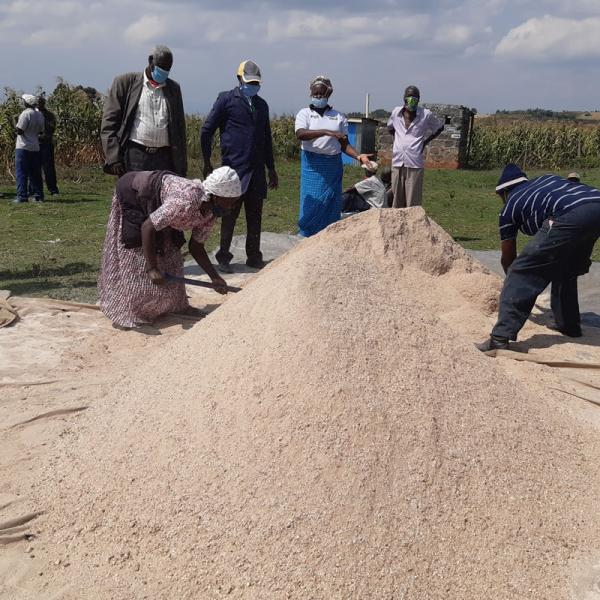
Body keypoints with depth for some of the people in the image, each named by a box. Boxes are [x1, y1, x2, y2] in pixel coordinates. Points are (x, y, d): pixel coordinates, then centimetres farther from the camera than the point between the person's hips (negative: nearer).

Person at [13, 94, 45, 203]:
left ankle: (22, 196, -7)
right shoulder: (39, 114, 8)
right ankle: (39, 196, 13)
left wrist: (15, 128, 3)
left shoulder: (26, 114, -14)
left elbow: (19, 130, -16)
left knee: (21, 173, -4)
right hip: (35, 148, 7)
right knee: (35, 173, 12)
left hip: (23, 147, -7)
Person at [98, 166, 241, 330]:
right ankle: (127, 311, 2)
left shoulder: (210, 215, -13)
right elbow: (148, 227, -38)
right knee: (137, 255, -9)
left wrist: (215, 277, -11)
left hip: (156, 205, 8)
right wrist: (152, 269, -36)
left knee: (169, 253, 5)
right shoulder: (186, 201, -40)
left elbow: (196, 247, -2)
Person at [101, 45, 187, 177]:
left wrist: (182, 167, 10)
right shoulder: (125, 82, 6)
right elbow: (109, 122, 2)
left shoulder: (173, 88, 16)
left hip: (164, 158, 3)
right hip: (134, 156, -3)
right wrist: (113, 158, -9)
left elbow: (179, 128, 17)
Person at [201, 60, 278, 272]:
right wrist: (207, 163, -3)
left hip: (257, 170, 5)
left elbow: (267, 138, 24)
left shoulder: (262, 105, 17)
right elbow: (206, 131, 0)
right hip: (234, 168, -5)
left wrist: (271, 169, 22)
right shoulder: (226, 99, 0)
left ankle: (254, 257, 18)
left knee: (255, 215, 8)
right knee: (230, 213, -1)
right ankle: (223, 257, 10)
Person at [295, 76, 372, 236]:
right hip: (312, 165, -2)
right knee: (311, 204, -5)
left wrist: (358, 156, -9)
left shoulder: (338, 116, 11)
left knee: (331, 207, 2)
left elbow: (344, 144, 10)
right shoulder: (305, 113, 4)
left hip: (333, 165, 3)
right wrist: (327, 132, -26)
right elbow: (300, 134, -16)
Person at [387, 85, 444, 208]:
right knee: (397, 201, 8)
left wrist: (425, 142, 7)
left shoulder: (426, 115, 0)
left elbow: (440, 127, 16)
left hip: (415, 164, -3)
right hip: (397, 162, 3)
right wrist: (398, 138, 14)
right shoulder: (396, 112, 9)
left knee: (413, 203, -4)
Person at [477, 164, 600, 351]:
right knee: (567, 270, 28)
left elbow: (508, 257, 32)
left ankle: (500, 337, -9)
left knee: (521, 272, -1)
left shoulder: (510, 206, 24)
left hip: (571, 216, -6)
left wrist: (514, 278, 53)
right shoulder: (546, 179, 38)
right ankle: (569, 326, 34)